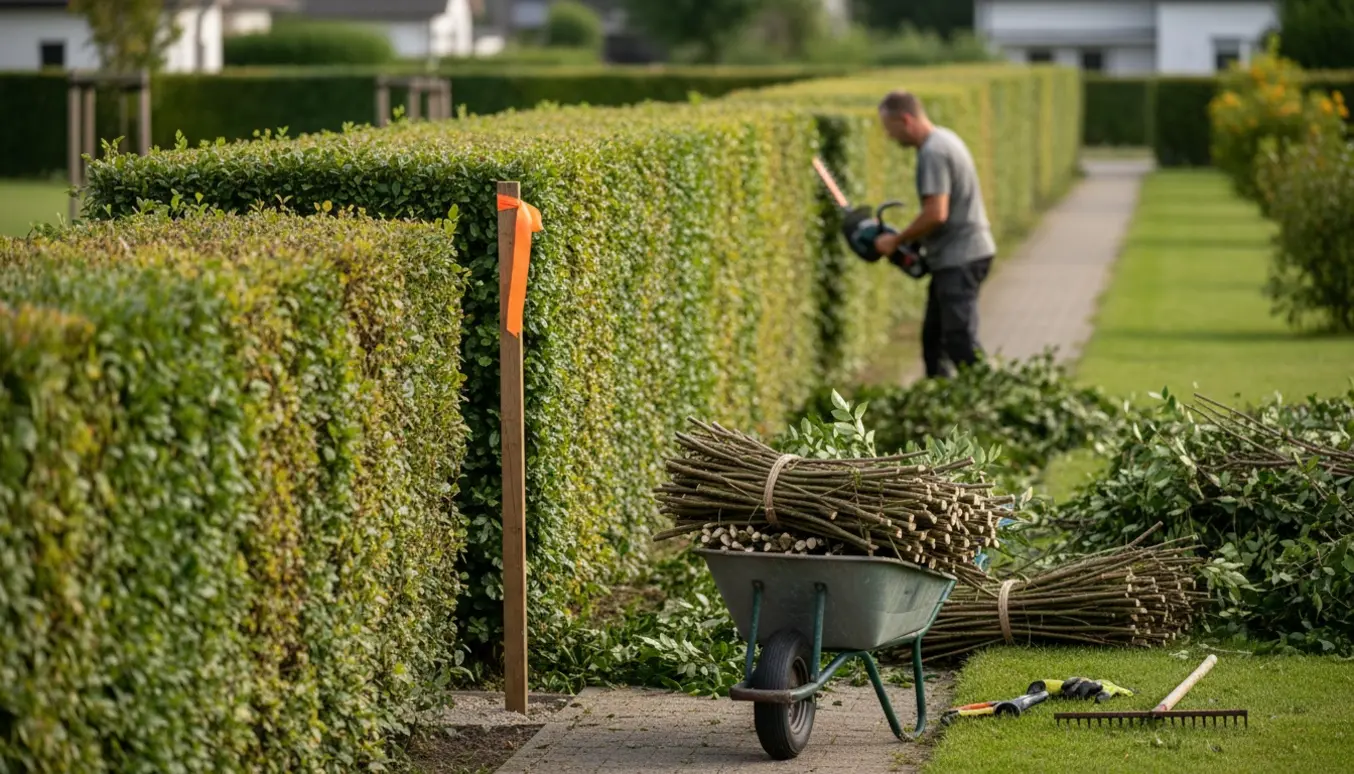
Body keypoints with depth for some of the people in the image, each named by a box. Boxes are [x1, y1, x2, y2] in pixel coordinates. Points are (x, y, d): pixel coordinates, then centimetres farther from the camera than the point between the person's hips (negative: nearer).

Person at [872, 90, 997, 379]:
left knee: (961, 343, -13)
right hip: (956, 257, 11)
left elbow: (936, 214, -26)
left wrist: (896, 241, -13)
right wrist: (913, 239, 14)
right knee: (933, 337, 16)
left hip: (959, 259, -11)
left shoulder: (933, 153, -19)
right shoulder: (944, 138, 13)